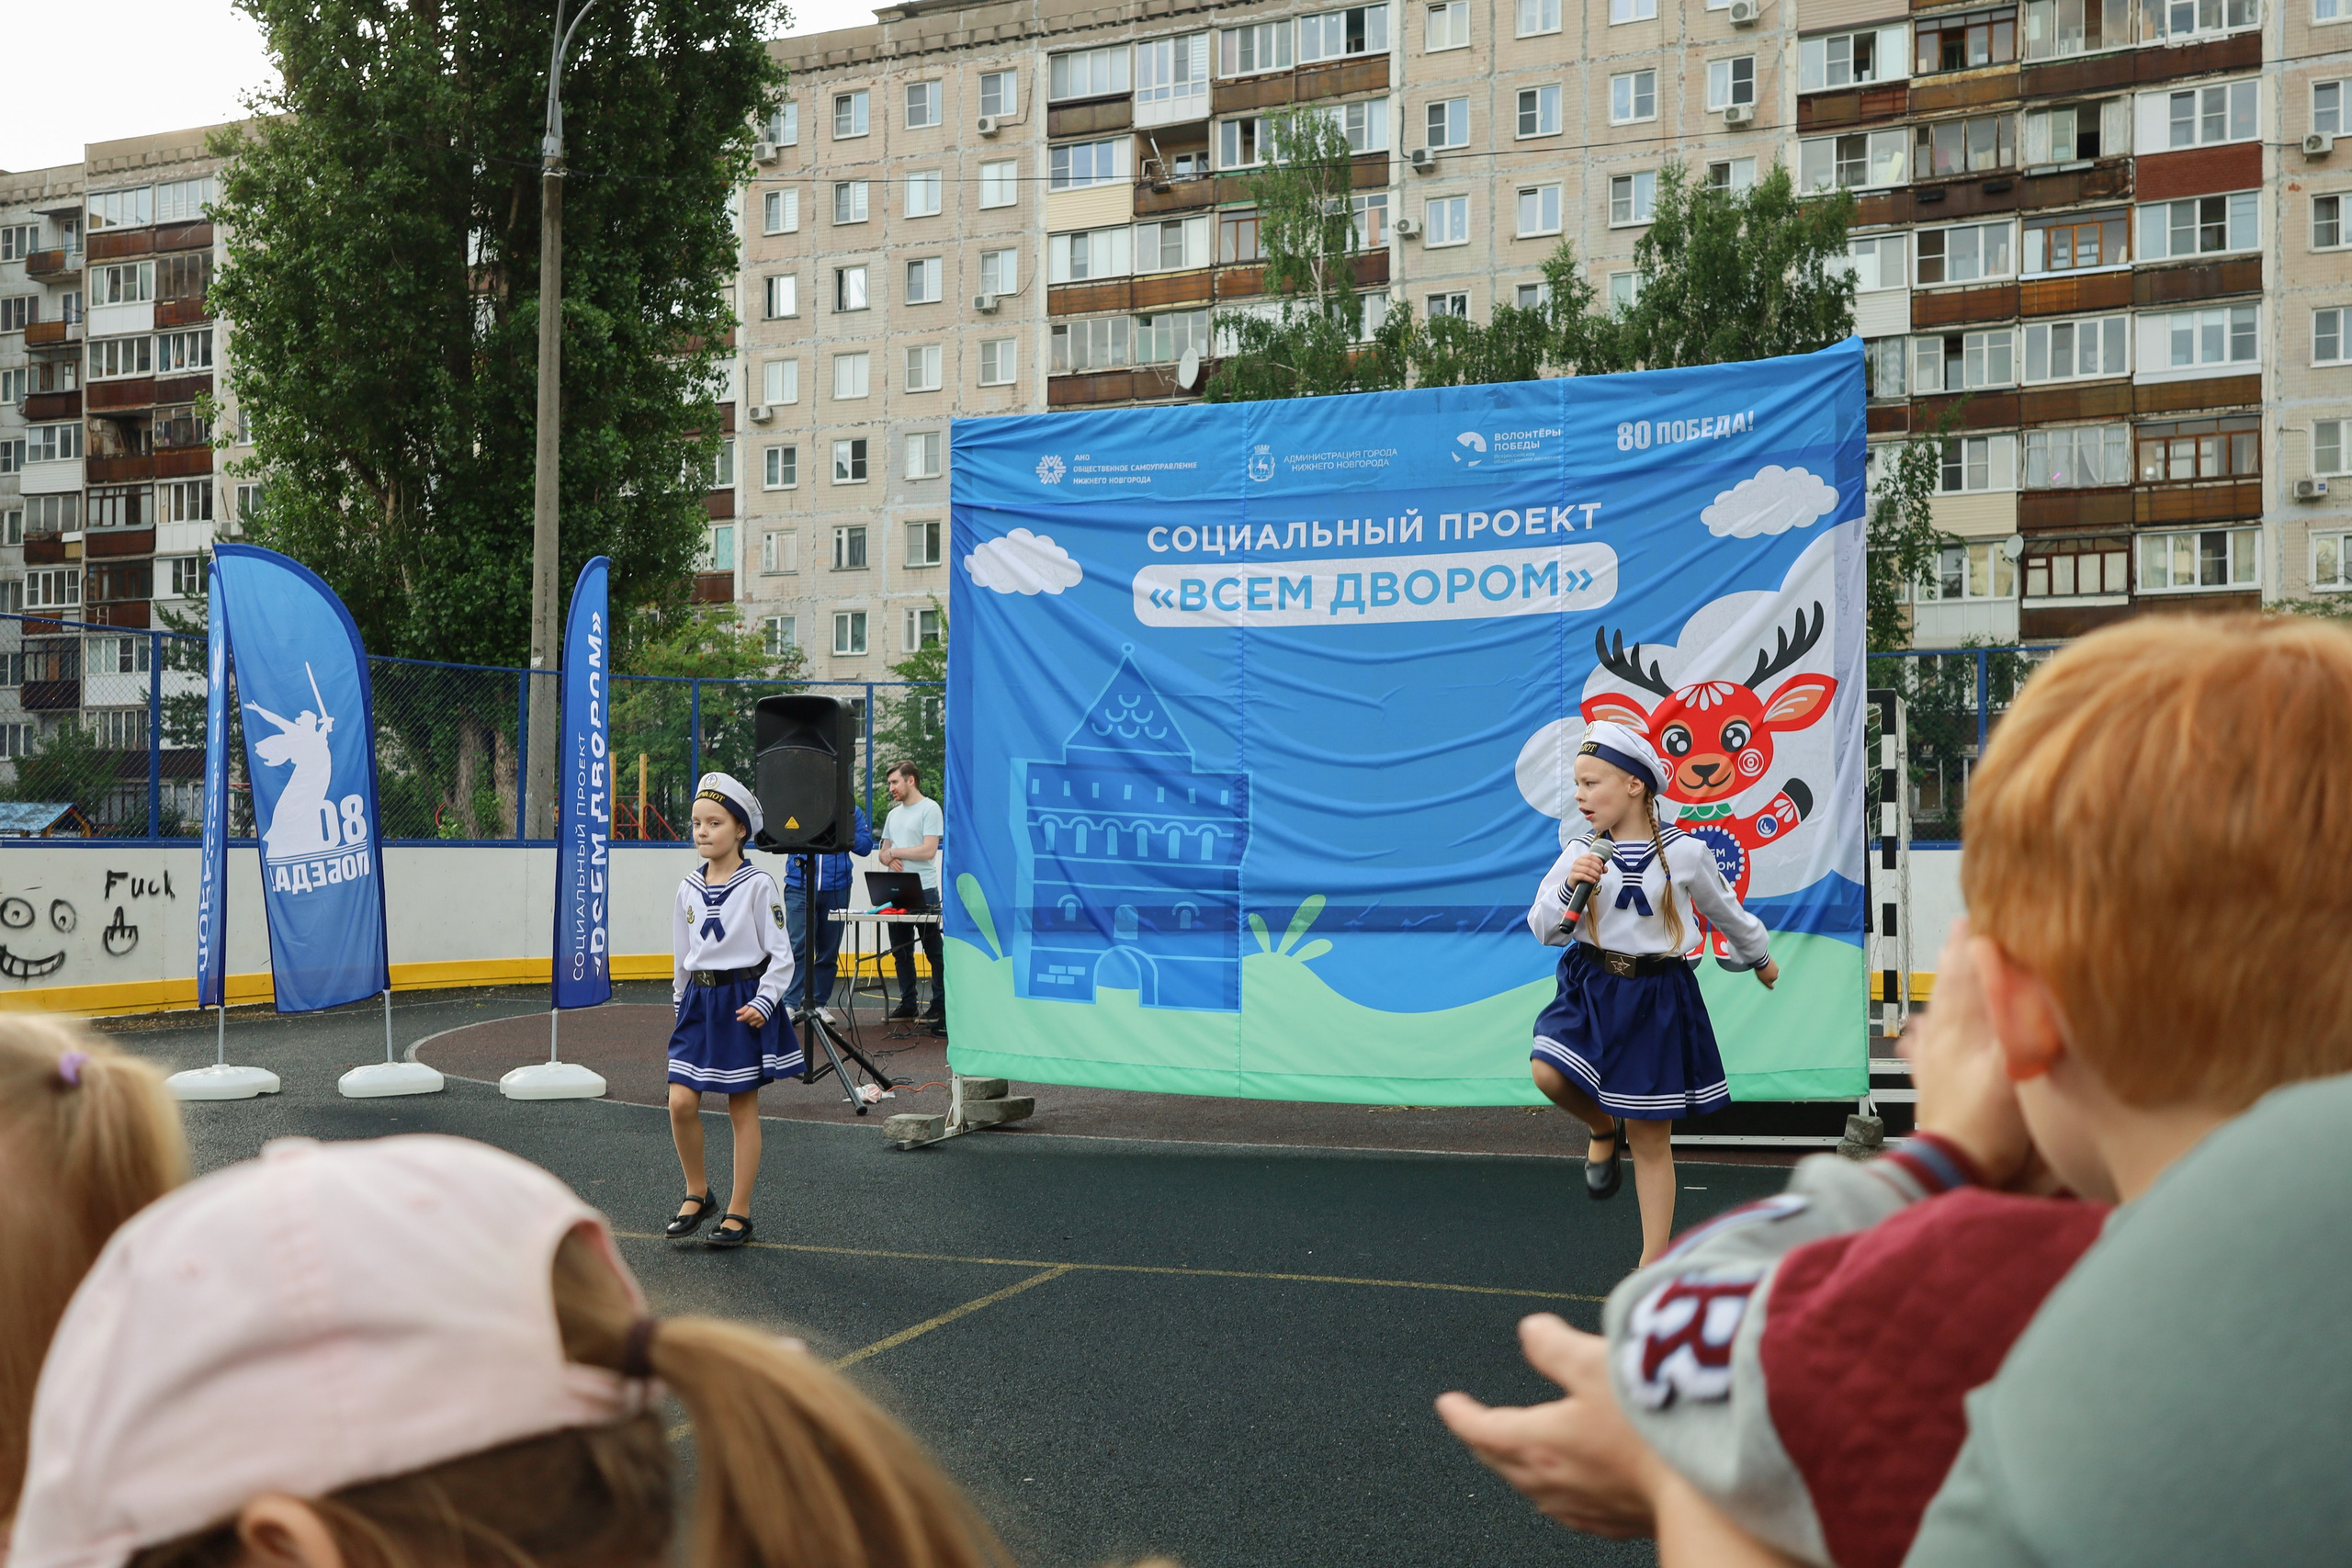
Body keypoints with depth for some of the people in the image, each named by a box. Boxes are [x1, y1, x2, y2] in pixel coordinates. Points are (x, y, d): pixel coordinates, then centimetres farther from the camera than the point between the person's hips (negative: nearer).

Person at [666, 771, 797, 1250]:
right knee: (681, 1102, -4)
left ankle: (738, 1212, 12)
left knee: (742, 1108, 3)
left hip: (744, 1000, -4)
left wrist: (763, 1002, -15)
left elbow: (781, 954, -7)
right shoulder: (689, 888, 6)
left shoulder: (758, 885, -9)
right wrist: (684, 1000, 17)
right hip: (699, 1000, 4)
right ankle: (697, 1193, 18)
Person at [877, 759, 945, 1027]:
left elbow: (929, 850, -15)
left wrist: (895, 852, -6)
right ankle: (907, 1004, 18)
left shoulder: (929, 808, -6)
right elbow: (883, 852, 20)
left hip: (923, 891, -8)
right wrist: (889, 858, -4)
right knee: (901, 952, 10)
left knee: (933, 951, -2)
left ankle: (940, 1006, 1)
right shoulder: (894, 814, 19)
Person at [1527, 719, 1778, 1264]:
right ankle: (1604, 1128, 11)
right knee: (1549, 1074, -25)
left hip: (1656, 995, -2)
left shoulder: (1683, 852, -6)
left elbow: (1726, 911, 12)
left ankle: (1654, 1260, 18)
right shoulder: (1581, 852, -1)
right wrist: (1569, 888, -18)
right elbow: (1545, 930, 1)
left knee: (1650, 1139, 4)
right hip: (1591, 987, 2)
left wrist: (1761, 958, 28)